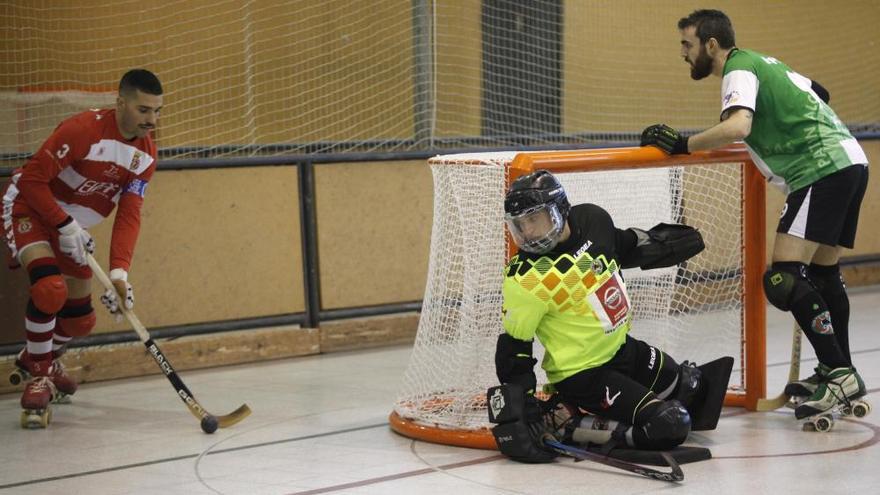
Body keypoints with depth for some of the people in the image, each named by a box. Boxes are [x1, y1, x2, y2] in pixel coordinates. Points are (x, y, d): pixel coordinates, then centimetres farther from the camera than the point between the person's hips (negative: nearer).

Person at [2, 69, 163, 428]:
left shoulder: (146, 155, -6)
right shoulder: (84, 129, -28)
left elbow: (129, 216, -12)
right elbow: (32, 179, -26)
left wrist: (119, 271, -24)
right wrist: (65, 226, -26)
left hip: (72, 227, 7)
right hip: (29, 210, -7)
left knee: (80, 320, 9)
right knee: (51, 288, -31)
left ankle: (37, 358, 41)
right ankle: (39, 376, -10)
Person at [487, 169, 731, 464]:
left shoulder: (592, 220, -8)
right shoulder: (526, 281, -24)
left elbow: (624, 247, 17)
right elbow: (513, 347, -19)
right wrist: (515, 415, -21)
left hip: (620, 348, 8)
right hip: (580, 373, -7)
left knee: (693, 388, 17)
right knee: (668, 426, -19)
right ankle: (566, 423, -9)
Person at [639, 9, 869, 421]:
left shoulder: (739, 69, -8)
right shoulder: (763, 63, 20)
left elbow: (737, 126, -27)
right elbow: (818, 94, 31)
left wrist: (681, 145, -19)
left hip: (824, 170, -10)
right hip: (851, 162, 10)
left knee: (784, 279, -15)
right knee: (823, 272, 18)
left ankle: (840, 375, -15)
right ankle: (837, 373, 26)